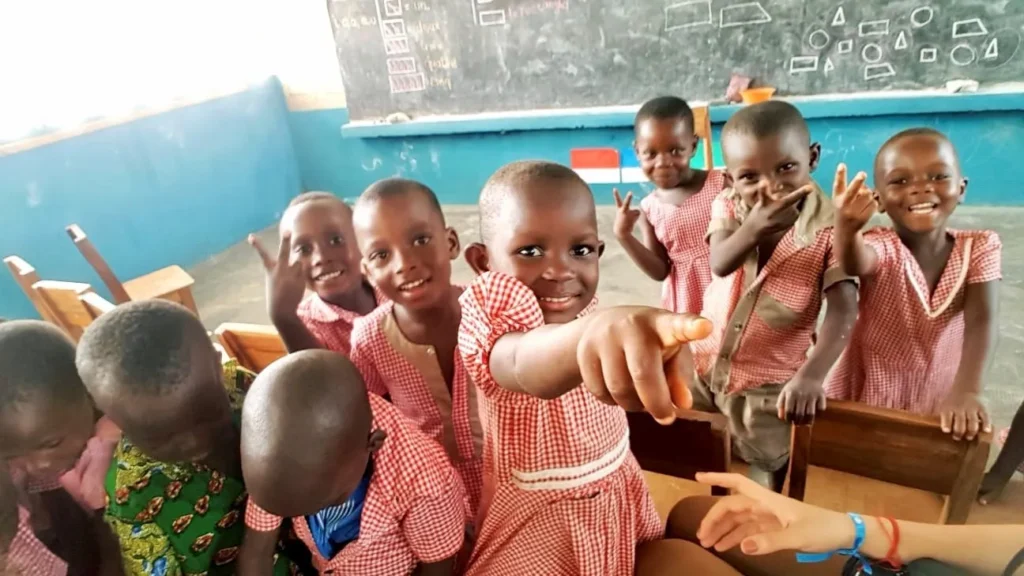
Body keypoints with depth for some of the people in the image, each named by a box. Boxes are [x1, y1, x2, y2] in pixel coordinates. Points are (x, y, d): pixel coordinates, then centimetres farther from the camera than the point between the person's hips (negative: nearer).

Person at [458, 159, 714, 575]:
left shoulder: (581, 312, -7)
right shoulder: (491, 319, -28)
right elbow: (523, 365, -53)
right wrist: (589, 333, -71)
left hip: (618, 495, 6)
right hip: (533, 516, -6)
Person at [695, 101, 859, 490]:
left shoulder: (830, 228, -18)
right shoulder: (728, 206, -7)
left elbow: (843, 312, -25)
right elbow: (720, 265, -24)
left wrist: (811, 374, -38)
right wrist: (753, 227, -43)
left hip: (769, 384, -3)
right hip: (703, 363, 4)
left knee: (763, 482, 14)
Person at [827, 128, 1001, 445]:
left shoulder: (979, 248, -10)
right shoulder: (880, 247, -19)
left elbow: (982, 321, -22)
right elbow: (855, 265, -43)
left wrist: (966, 391, -36)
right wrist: (847, 230, -66)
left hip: (939, 400, 2)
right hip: (866, 396, -2)